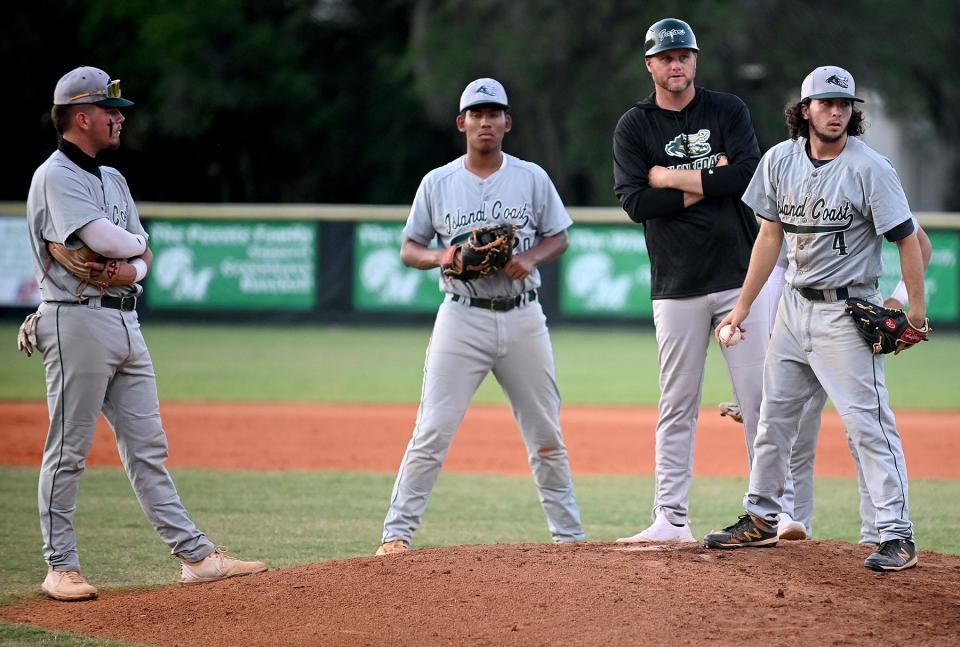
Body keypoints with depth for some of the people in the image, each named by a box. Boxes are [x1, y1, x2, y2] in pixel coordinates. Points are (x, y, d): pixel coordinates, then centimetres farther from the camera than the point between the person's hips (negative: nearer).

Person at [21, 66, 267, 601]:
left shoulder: (113, 179, 19)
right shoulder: (56, 177, -9)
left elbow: (143, 254, 16)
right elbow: (106, 239, -21)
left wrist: (130, 268, -7)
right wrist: (135, 245, 1)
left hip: (125, 320, 9)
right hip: (78, 320, -9)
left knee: (147, 445, 8)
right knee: (69, 450, -3)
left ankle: (196, 556, 7)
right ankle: (61, 567, 2)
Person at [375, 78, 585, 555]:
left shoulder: (532, 177, 5)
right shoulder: (437, 183, 3)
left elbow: (559, 239, 10)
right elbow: (409, 250, 7)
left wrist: (530, 258, -11)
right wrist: (442, 257, -15)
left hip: (523, 318, 2)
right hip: (462, 317, -1)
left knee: (546, 434, 8)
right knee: (432, 432, -9)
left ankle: (568, 533, 18)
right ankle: (397, 533, -6)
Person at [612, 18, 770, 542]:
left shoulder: (727, 111, 5)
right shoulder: (634, 127, 5)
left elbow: (748, 175, -10)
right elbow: (635, 202, -8)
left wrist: (672, 178, -8)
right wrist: (706, 185, -10)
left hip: (740, 276, 0)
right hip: (676, 284, 0)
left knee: (759, 399, -2)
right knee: (677, 407, 2)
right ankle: (671, 519, 6)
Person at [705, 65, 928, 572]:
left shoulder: (870, 168, -13)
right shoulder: (781, 160, 3)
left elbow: (907, 239, -13)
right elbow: (770, 235, 10)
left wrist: (917, 308, -19)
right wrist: (743, 306, 9)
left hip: (847, 310, -6)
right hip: (795, 303, 6)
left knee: (868, 421, -11)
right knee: (774, 415, 14)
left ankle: (896, 535, -11)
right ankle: (761, 519, 28)